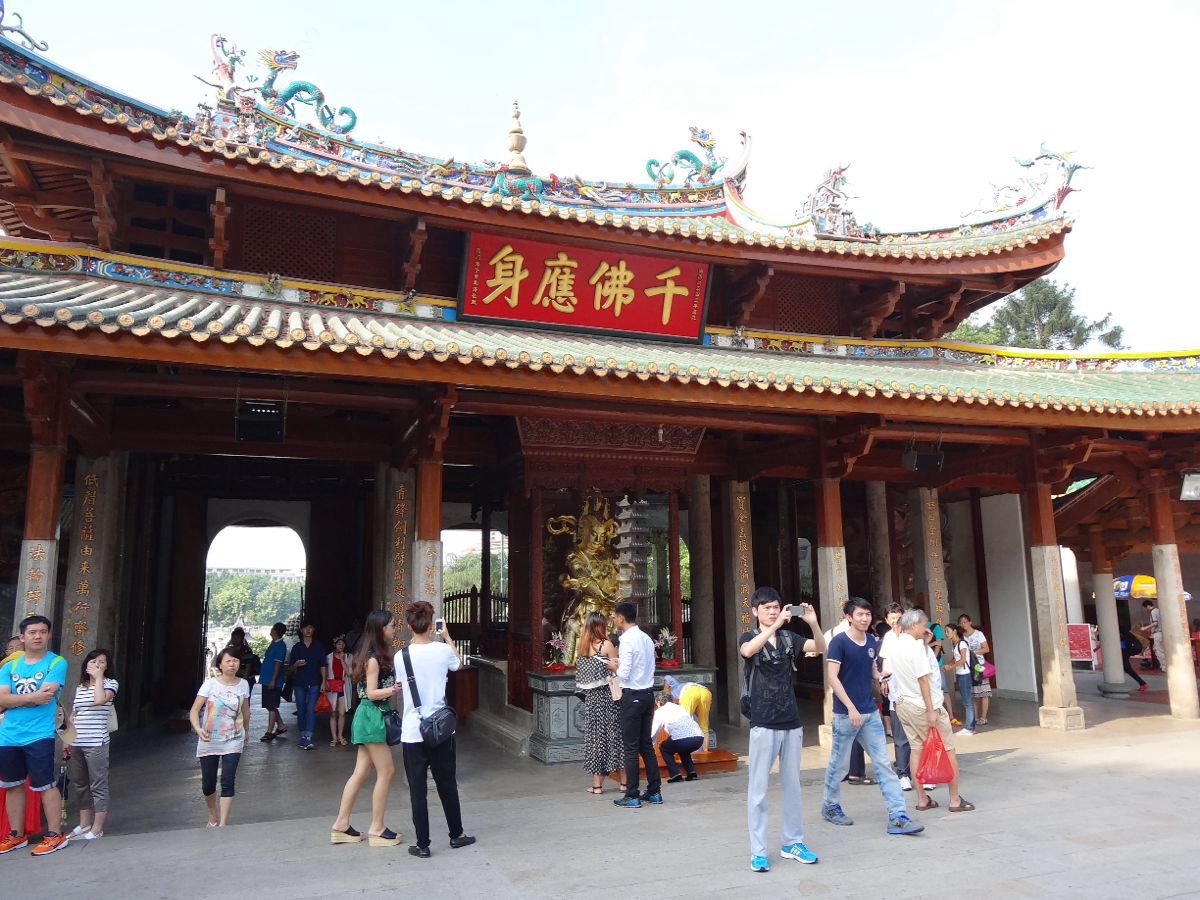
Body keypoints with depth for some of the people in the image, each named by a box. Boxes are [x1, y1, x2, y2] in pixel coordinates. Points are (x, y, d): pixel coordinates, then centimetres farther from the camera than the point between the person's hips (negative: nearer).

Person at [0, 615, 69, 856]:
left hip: (39, 736, -5)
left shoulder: (57, 663, -5)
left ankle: (54, 835, 6)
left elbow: (46, 696, -17)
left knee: (45, 785, -2)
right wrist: (33, 697, -14)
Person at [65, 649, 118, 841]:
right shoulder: (80, 687, 15)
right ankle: (84, 825, 25)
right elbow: (72, 715, 18)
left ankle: (97, 829, 2)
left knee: (98, 786, -2)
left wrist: (98, 677, -11)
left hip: (96, 743, -6)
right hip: (76, 743, 6)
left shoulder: (110, 683, -1)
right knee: (80, 785, 14)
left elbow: (99, 700, -23)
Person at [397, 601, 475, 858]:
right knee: (447, 785, 17)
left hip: (413, 733, -1)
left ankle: (423, 845, 13)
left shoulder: (401, 656, -9)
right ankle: (456, 835, 30)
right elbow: (458, 664, 15)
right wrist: (447, 636, 25)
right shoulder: (443, 650, -9)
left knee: (418, 790, 8)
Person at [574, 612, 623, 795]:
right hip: (608, 696, -4)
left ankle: (597, 784, 11)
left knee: (595, 736, 9)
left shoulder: (581, 647, 5)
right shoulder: (606, 645, -10)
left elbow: (580, 676, 10)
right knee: (615, 735, 6)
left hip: (590, 698, 4)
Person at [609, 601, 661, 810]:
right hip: (648, 694, 8)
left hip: (632, 696, -8)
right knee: (647, 745, 15)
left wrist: (615, 666, -1)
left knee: (631, 748, 0)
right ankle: (654, 792, 20)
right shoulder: (647, 638, 8)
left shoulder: (627, 640, -16)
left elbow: (624, 674, -20)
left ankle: (632, 796, 6)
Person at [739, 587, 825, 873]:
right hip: (763, 724, -4)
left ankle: (792, 843, 26)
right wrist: (776, 625, -35)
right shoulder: (748, 638, -2)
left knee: (792, 785, 13)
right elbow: (748, 650, -26)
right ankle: (758, 851, 7)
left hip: (791, 722, 4)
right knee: (758, 789, 0)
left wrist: (813, 622, -22)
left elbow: (821, 648, -4)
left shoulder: (789, 638, 7)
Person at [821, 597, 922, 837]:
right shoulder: (839, 642, -13)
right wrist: (851, 708, -21)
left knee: (883, 764, 2)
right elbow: (832, 677, -16)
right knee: (839, 764, 8)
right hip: (846, 713, -6)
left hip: (870, 712, 6)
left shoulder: (872, 641, 6)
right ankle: (830, 807, 28)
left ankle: (898, 817, 3)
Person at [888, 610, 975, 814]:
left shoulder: (896, 646, 9)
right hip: (923, 705, -8)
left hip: (903, 704, 8)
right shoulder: (915, 646, -17)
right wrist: (931, 710, -19)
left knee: (917, 750, 12)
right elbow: (923, 679, -20)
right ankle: (955, 799, 10)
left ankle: (921, 799, 15)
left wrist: (925, 645, 9)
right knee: (948, 750, 5)